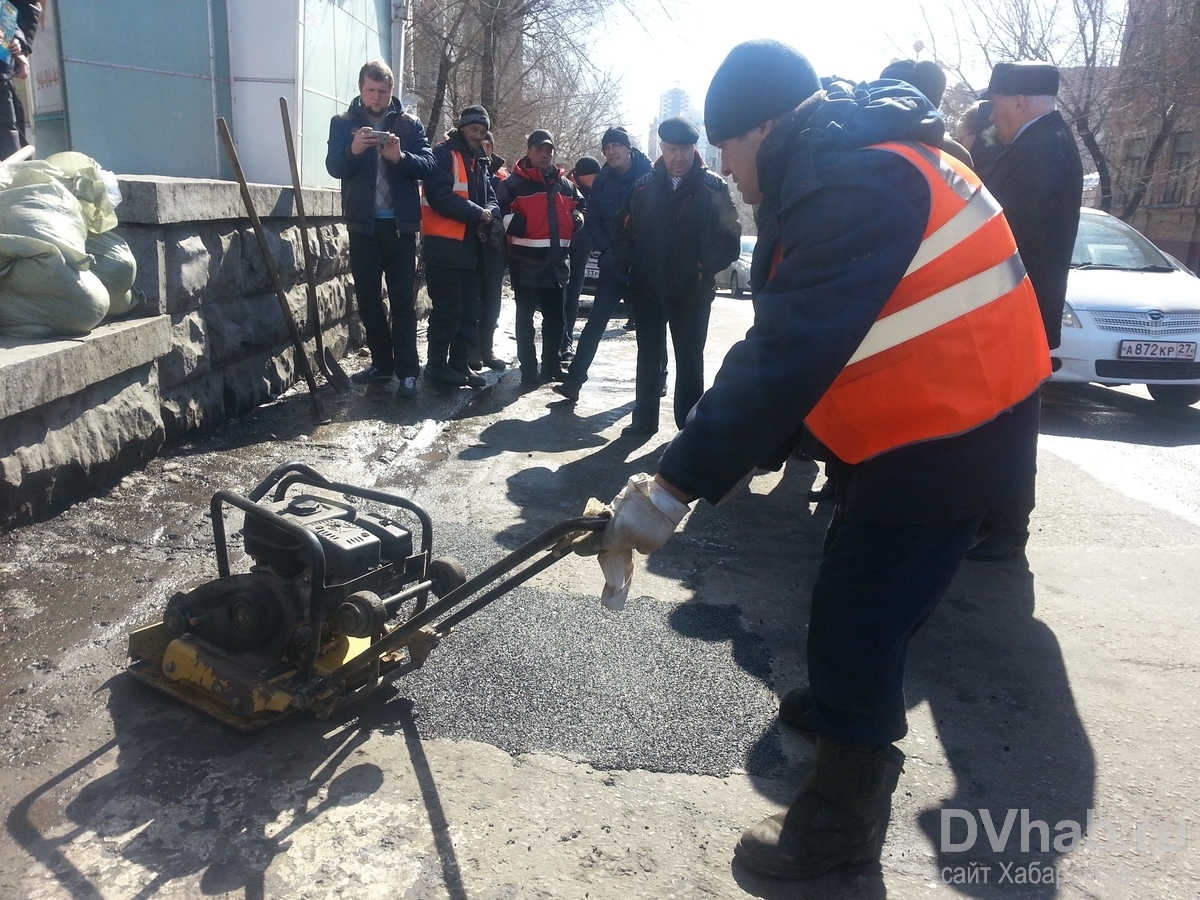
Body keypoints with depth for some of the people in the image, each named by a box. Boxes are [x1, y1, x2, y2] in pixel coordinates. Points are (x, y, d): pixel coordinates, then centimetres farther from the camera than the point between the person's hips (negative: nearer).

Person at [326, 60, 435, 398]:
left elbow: (428, 164, -5)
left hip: (401, 224, -2)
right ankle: (382, 362, 20)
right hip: (362, 224, 2)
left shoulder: (409, 123, 5)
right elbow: (334, 166, -7)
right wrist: (353, 150, -28)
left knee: (403, 300, -1)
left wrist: (400, 157, -25)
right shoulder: (342, 123, 5)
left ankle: (408, 370, 0)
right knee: (367, 298, 8)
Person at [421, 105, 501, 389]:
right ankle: (437, 365, 4)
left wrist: (491, 212, -8)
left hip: (472, 247, 9)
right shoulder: (443, 154, -6)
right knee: (447, 310, -6)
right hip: (446, 246, -8)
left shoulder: (479, 162, 20)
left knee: (469, 311, 11)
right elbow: (440, 196, -19)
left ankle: (459, 364, 19)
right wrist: (477, 213, -15)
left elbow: (491, 199, 16)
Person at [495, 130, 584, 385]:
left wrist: (577, 220, 8)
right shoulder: (514, 183, -3)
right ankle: (529, 369, 5)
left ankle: (552, 365, 22)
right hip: (527, 260, -6)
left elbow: (578, 206, 28)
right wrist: (519, 226, -20)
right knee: (526, 316, 0)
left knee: (555, 316, 11)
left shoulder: (565, 184, 15)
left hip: (557, 259, 6)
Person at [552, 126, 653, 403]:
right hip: (613, 264, 2)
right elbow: (593, 222, 6)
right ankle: (574, 380, -5)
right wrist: (608, 251, -8)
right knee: (596, 322, -3)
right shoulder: (602, 182, 6)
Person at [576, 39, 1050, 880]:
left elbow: (786, 354, -33)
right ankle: (841, 698, 48)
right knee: (857, 579, 24)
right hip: (931, 413, 10)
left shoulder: (853, 183, -25)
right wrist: (735, 446, 12)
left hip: (951, 429, -10)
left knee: (858, 611, -2)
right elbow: (799, 336, 12)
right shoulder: (849, 162, 9)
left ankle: (845, 812, 16)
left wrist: (673, 486, -32)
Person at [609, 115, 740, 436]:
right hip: (647, 289, 3)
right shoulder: (645, 186, 5)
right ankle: (644, 418, 25)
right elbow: (624, 229, 8)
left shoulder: (713, 188, -5)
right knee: (648, 356, 13)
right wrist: (627, 265, -6)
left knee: (689, 360, 7)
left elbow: (728, 239, -9)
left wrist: (705, 268, -21)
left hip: (692, 292, -3)